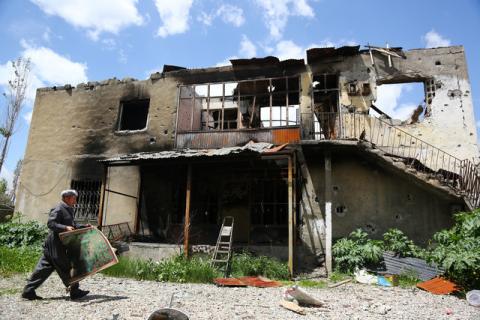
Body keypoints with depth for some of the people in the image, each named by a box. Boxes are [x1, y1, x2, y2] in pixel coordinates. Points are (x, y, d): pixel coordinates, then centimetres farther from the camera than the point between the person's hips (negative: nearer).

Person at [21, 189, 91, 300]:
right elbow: (51, 223, -21)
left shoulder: (68, 210, 18)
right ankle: (75, 292, 5)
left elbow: (73, 226, 23)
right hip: (57, 244, -10)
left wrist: (84, 226, 12)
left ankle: (28, 291, 18)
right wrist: (65, 227, -31)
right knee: (66, 268, -3)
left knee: (43, 268, 12)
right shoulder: (58, 209, -13)